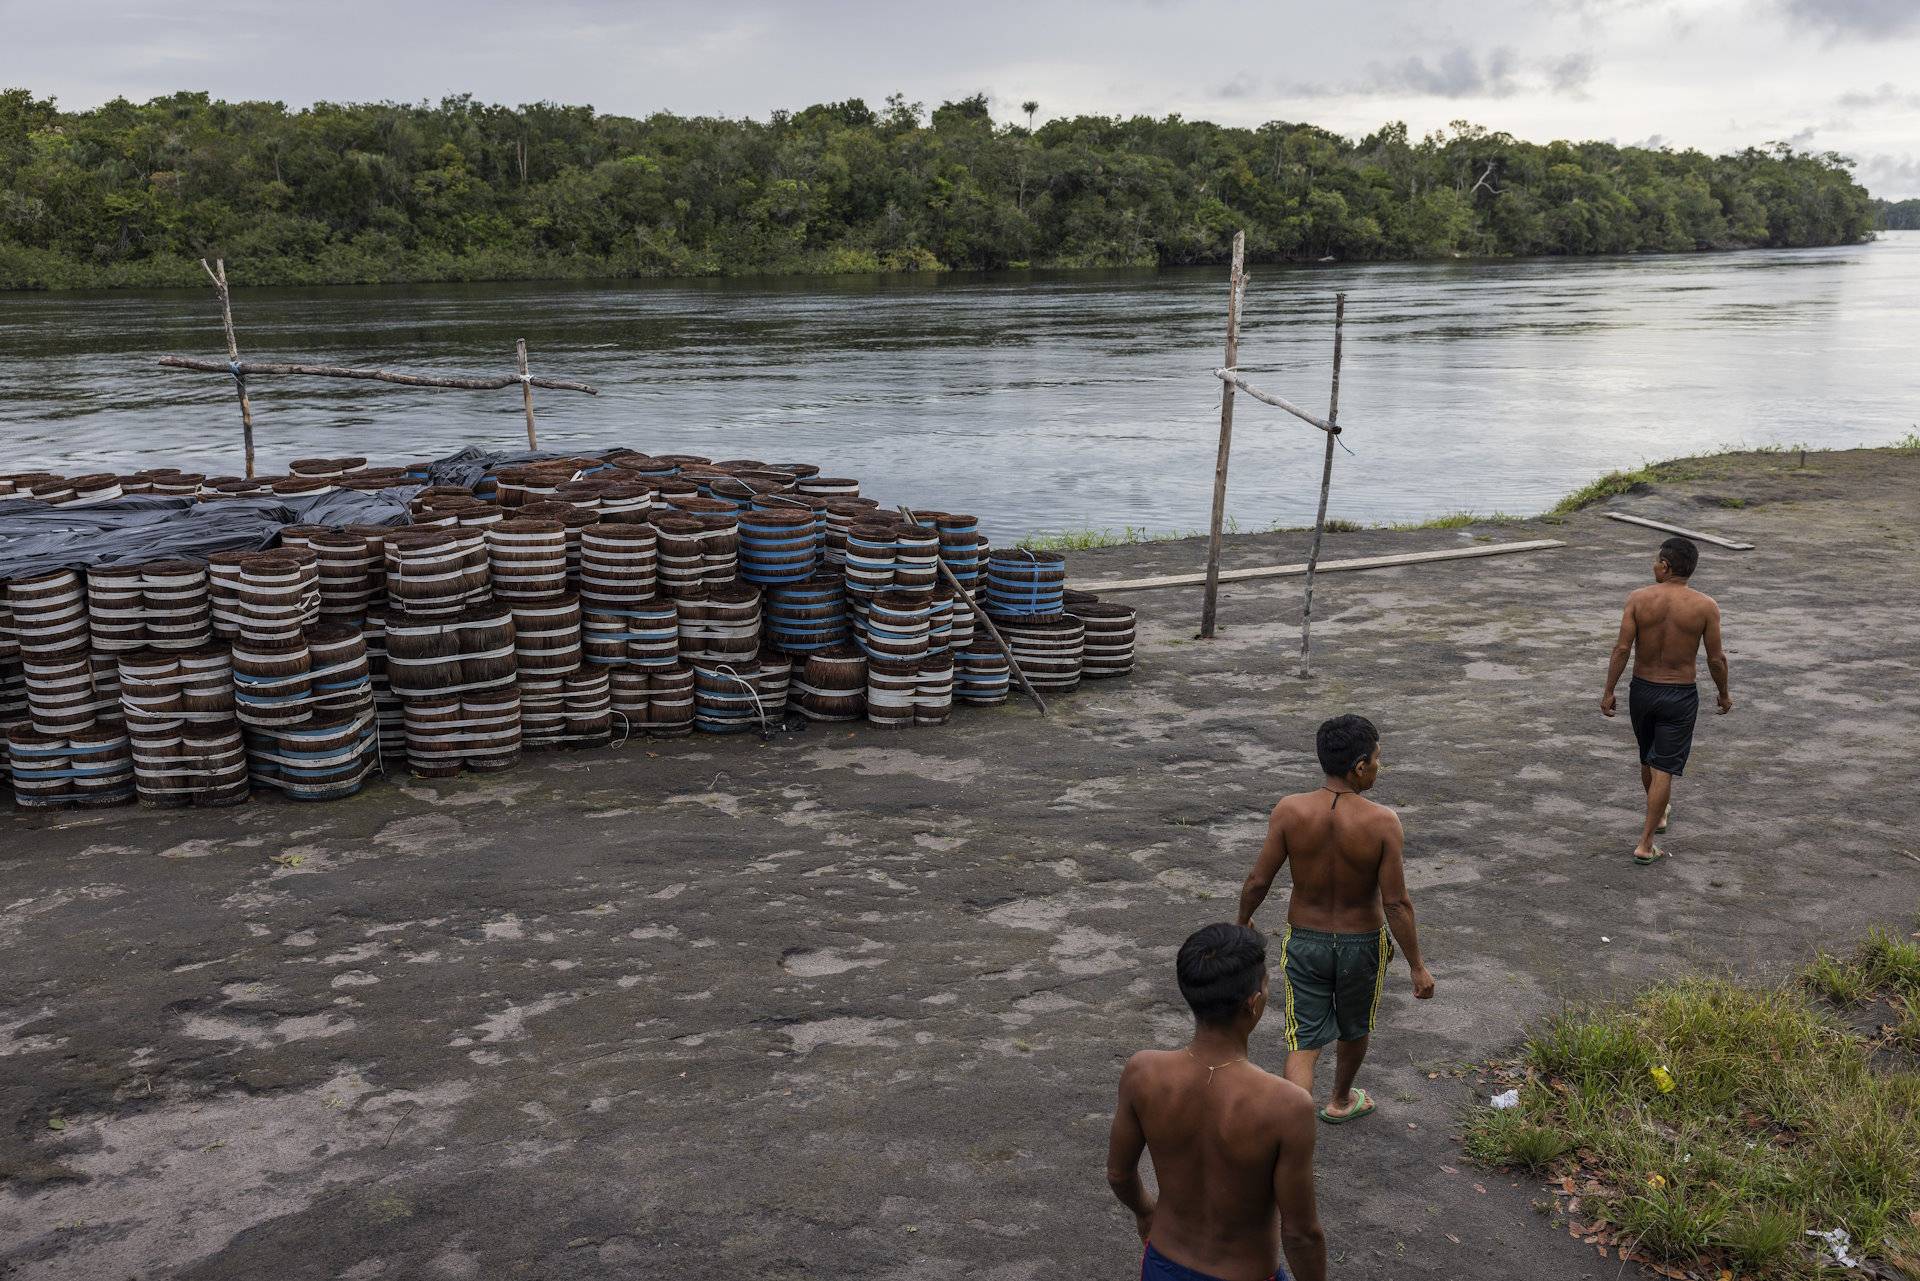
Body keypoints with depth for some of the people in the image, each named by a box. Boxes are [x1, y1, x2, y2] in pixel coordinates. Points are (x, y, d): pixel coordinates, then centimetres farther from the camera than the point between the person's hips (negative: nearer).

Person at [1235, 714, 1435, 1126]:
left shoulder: (1289, 810, -17)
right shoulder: (1382, 822, -22)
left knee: (1304, 1043, 7)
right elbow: (1396, 903, -18)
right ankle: (1340, 1101, 50)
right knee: (1355, 1029, 27)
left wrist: (1243, 922, 9)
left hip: (1304, 941, 0)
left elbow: (1258, 881, -11)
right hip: (1362, 944, 0)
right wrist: (1417, 965, -7)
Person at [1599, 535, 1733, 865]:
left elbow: (1622, 648, -12)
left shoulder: (1639, 599, -10)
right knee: (1664, 768, 2)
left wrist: (1608, 691, -4)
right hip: (1681, 696, -2)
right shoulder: (1705, 606, -10)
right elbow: (1716, 659, -6)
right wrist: (1724, 694, 10)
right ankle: (1645, 844, 0)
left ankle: (1659, 814, 47)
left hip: (1642, 689, 2)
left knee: (1648, 760, 23)